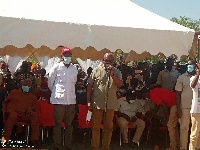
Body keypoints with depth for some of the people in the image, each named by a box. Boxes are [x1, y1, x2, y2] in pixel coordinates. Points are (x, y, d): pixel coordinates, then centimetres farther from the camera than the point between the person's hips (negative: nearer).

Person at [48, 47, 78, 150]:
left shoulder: (74, 68, 10)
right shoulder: (56, 67, 0)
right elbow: (50, 83, 9)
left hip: (71, 100, 3)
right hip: (59, 100, -3)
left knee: (69, 124, 7)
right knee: (57, 124, 0)